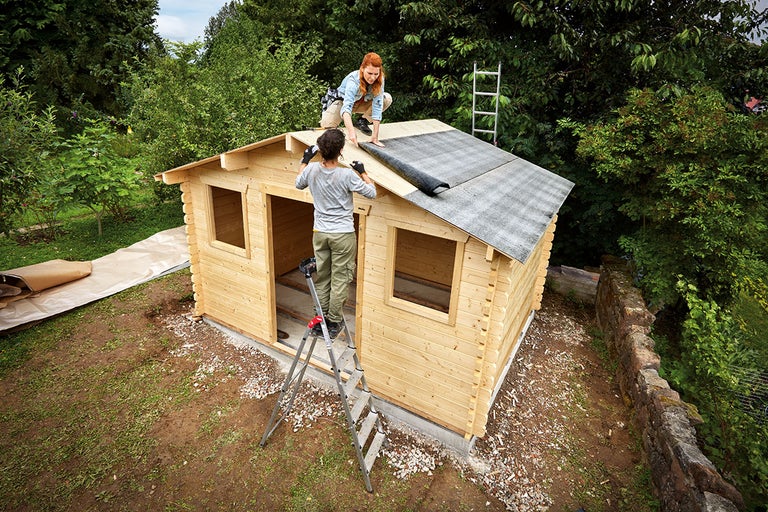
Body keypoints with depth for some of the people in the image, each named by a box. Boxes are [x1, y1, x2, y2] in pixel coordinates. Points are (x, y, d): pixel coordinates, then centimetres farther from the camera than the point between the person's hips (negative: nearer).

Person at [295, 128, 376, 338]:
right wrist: (362, 172, 5)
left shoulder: (312, 169, -6)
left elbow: (299, 184, 15)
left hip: (319, 233, 4)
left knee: (321, 278, 15)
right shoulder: (347, 175, -19)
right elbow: (371, 193, -8)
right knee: (339, 280, 8)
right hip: (343, 234, -4)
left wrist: (305, 160, 23)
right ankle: (334, 322, 18)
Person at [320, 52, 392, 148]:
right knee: (327, 125, -28)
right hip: (342, 100, -3)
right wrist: (351, 132, -66)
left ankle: (363, 121, -1)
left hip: (362, 103, 3)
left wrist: (375, 137, -40)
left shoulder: (379, 80, -26)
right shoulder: (353, 80, -36)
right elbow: (347, 106, -49)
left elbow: (377, 106, -32)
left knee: (387, 98, -21)